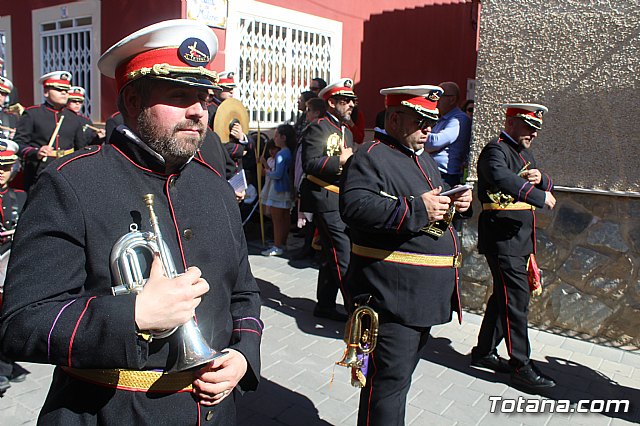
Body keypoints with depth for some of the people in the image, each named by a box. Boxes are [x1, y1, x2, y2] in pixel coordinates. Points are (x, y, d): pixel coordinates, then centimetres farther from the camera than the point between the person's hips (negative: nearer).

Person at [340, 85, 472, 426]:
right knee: (388, 380, -1)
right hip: (391, 295, -9)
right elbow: (354, 206, -27)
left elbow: (437, 200, 30)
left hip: (423, 295, 10)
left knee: (400, 375, 22)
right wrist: (415, 209, -27)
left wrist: (456, 202, 7)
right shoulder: (372, 157, -11)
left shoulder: (423, 158, 19)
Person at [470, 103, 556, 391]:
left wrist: (541, 178, -2)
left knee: (503, 296, 15)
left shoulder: (524, 154, 20)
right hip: (503, 239, -10)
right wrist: (540, 196, -32)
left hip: (520, 240, 10)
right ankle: (521, 367, 4)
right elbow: (501, 179, -33)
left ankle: (484, 352, 27)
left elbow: (547, 187, 20)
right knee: (517, 300, -6)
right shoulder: (495, 150, -11)